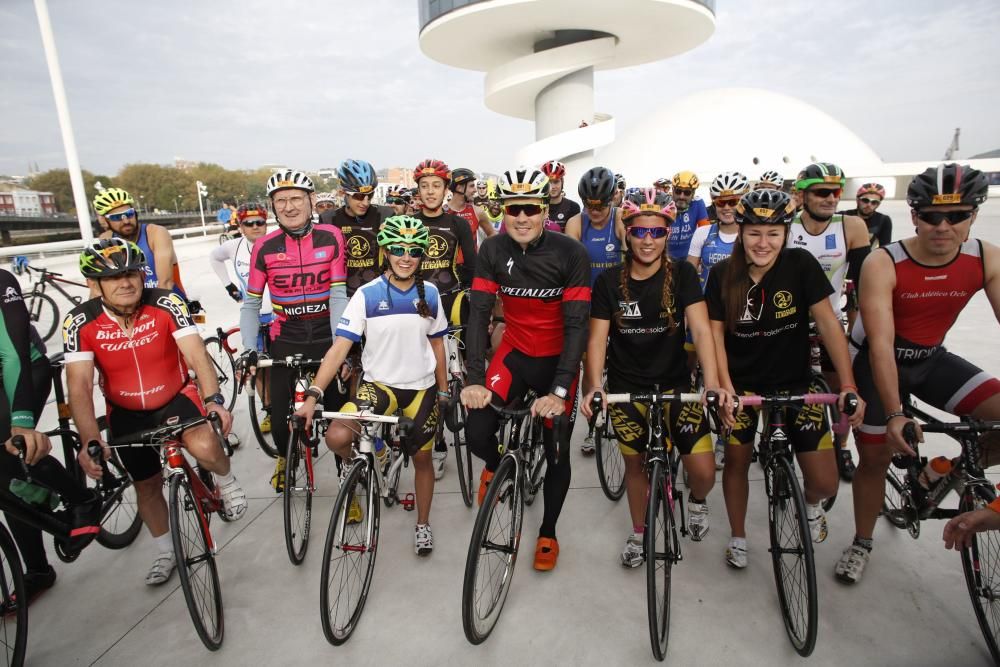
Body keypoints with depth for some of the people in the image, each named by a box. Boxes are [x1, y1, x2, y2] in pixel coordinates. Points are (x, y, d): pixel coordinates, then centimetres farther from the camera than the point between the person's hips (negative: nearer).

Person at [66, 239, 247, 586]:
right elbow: (79, 384, -24)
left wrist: (214, 399, -45)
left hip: (177, 397, -2)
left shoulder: (167, 304, -22)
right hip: (127, 414, 3)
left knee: (204, 447, -31)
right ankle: (165, 553, 38)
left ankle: (226, 481, 5)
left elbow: (197, 354, -29)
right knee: (146, 486, 14)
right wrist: (90, 440, -37)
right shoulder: (80, 322, -18)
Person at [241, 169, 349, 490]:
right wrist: (249, 351, -9)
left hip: (326, 337, -1)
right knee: (279, 414, 2)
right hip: (285, 340, 1)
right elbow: (251, 304, 1)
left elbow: (338, 295, -11)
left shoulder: (331, 237, -9)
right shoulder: (265, 246, -5)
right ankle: (283, 458, 36)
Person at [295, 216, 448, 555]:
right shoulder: (367, 294, -11)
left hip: (422, 388, 2)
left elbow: (437, 344, 7)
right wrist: (313, 395, -24)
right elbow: (339, 347, -16)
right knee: (336, 437, -23)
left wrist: (443, 391, 10)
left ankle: (423, 525, 35)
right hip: (379, 384, -2)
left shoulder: (429, 293, -3)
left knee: (422, 458, 11)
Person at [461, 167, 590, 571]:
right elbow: (479, 313, -15)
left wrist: (559, 390, -30)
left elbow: (577, 324, -22)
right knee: (477, 433, -16)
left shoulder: (570, 253, -19)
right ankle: (496, 466, 23)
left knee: (557, 453, 4)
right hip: (515, 352, 2)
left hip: (557, 359, -1)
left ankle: (548, 533, 31)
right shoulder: (493, 250, -12)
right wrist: (475, 380, -25)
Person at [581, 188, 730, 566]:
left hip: (675, 383, 0)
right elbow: (597, 339, -10)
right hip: (626, 388, 1)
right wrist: (594, 386, -26)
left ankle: (696, 500, 32)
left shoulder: (682, 275, -7)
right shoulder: (609, 282, -6)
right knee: (636, 464, 14)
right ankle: (638, 534, 39)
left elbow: (701, 330, -16)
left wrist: (712, 383, -29)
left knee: (704, 473, -6)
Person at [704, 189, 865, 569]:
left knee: (825, 482, -3)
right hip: (742, 383, 0)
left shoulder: (801, 265, -12)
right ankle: (738, 538, 34)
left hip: (794, 381, 0)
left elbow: (827, 323, -13)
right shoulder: (723, 274, -10)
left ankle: (811, 504, 35)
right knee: (736, 462, 8)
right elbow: (715, 333, -8)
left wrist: (849, 386, -19)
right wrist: (726, 388, -17)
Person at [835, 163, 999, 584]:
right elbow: (881, 344, -30)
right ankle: (861, 544, 24)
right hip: (876, 361, -3)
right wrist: (894, 415, -36)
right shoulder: (883, 264, -25)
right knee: (876, 455, 2)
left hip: (930, 359, 4)